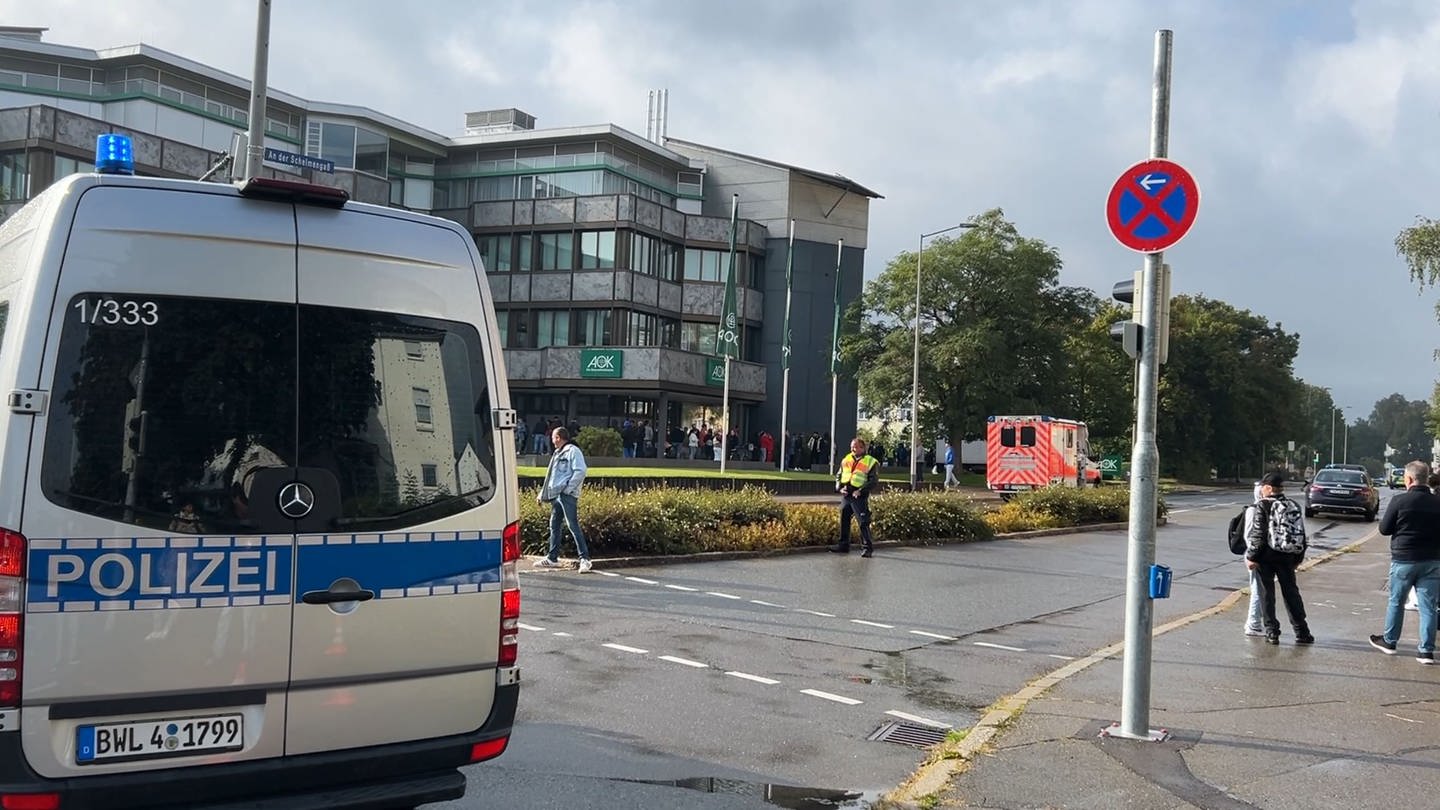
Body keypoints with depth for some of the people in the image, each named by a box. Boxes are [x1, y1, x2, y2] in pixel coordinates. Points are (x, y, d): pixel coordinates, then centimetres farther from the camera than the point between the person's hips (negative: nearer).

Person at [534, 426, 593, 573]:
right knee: (554, 525, 13)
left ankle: (585, 559, -12)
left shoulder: (573, 451, -6)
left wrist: (568, 488, -17)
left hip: (567, 495, -9)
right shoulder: (557, 454, 21)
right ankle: (552, 558, 21)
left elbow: (580, 471, -16)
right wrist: (543, 494, 20)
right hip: (556, 495, 9)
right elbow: (551, 476, 24)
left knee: (573, 526, -12)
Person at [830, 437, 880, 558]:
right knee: (844, 520, 12)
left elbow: (873, 481, -8)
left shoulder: (870, 462, -2)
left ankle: (867, 547, -3)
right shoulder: (846, 460, 15)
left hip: (859, 497, -6)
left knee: (863, 522, -9)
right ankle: (843, 544, 23)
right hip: (845, 496, 6)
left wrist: (861, 491, -17)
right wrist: (839, 488, 1)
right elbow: (839, 476, 19)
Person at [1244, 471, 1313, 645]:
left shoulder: (1261, 507, -11)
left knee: (1267, 593, 3)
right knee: (1291, 592, 14)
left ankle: (1272, 632, 2)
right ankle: (1302, 632, 17)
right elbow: (1301, 534, 10)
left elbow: (1257, 534, -16)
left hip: (1267, 555, -5)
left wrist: (1252, 557, -11)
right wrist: (1298, 557, 18)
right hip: (1288, 556, 5)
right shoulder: (1294, 506, 8)